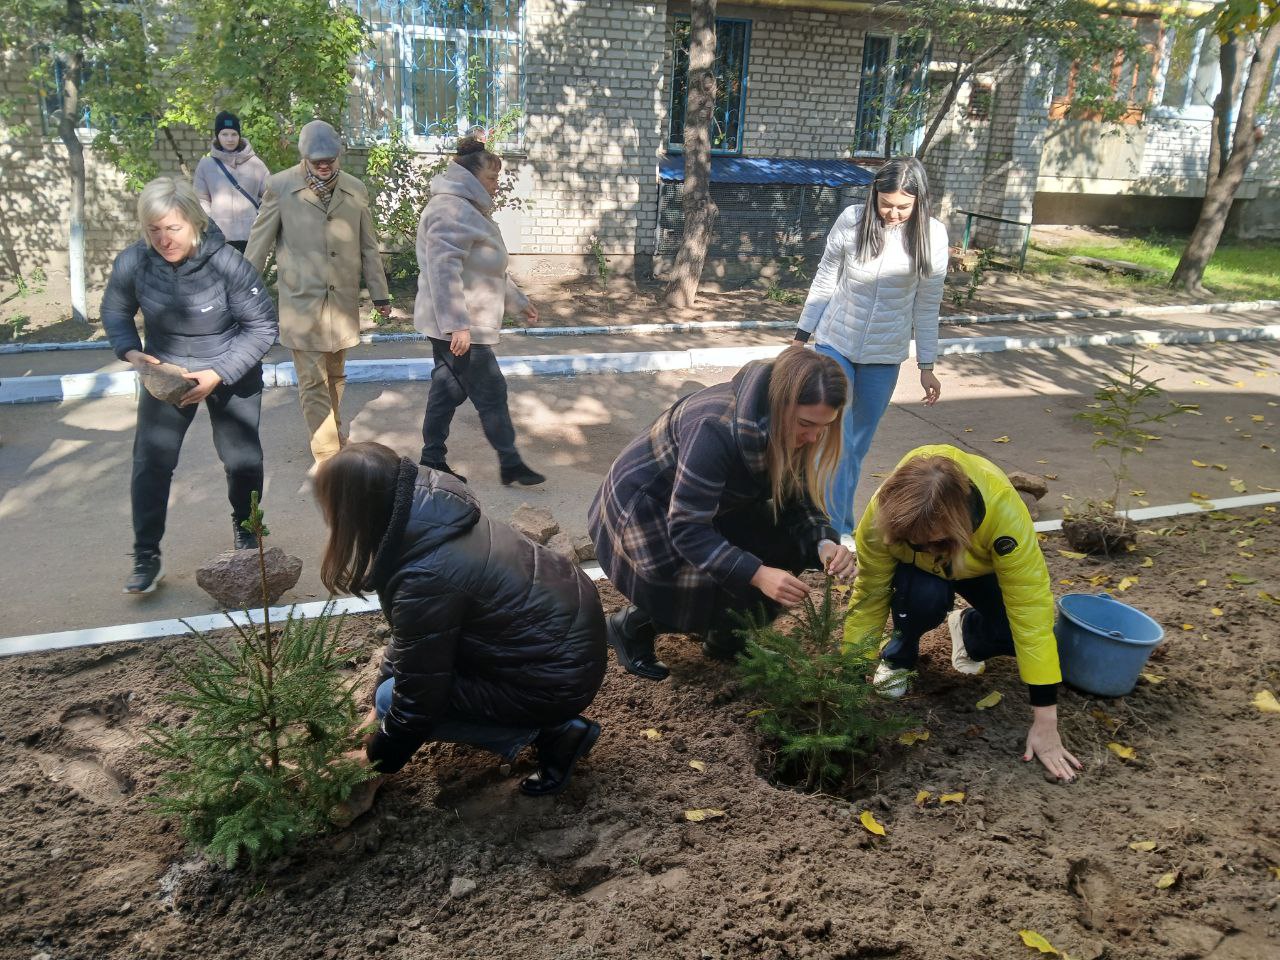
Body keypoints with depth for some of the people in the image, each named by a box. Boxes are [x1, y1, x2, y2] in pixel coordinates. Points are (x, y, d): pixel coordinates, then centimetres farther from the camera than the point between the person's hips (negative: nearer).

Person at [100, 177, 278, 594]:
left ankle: (246, 535, 36)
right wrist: (131, 351, -18)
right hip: (164, 372, 2)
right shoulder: (133, 262, -17)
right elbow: (114, 313, 2)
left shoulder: (227, 263, -25)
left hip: (230, 373, -1)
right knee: (151, 462, -6)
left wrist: (218, 374, -25)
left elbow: (262, 327, -18)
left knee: (242, 459, 10)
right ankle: (146, 557, 6)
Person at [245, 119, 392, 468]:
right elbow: (258, 244, -1)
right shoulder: (280, 187, -4)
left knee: (335, 376, 15)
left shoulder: (355, 189, 5)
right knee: (313, 382, -3)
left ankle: (334, 438, 32)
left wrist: (380, 294, 13)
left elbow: (368, 246, 11)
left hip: (343, 300, 3)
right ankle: (327, 456, 1)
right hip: (302, 302, -3)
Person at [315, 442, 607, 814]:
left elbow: (416, 701, -18)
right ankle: (534, 717, 16)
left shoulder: (426, 579, -30)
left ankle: (551, 731, -1)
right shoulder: (429, 513, -3)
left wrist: (372, 768, 0)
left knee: (395, 699, -4)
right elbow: (408, 637, 11)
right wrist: (375, 715, 17)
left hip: (559, 672, -9)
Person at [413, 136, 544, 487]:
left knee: (447, 390, 14)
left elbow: (488, 269, 28)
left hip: (456, 324, 11)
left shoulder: (468, 208, 20)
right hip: (458, 326, -11)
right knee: (491, 392, -3)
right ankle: (511, 464, 8)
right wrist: (457, 324, -32)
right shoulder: (452, 209, -17)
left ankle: (432, 461, 22)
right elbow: (443, 269, -27)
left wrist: (517, 300, 29)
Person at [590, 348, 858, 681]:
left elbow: (799, 501, -6)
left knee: (787, 545, -10)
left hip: (714, 508, 8)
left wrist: (825, 543, -27)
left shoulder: (789, 431, -13)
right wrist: (757, 574, -44)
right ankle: (631, 626, 1)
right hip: (642, 510, -7)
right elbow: (687, 529, -35)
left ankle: (723, 635, 11)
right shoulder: (714, 428, -37)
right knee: (723, 588, -26)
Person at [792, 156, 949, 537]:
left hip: (885, 355, 1)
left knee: (858, 445, 11)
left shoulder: (932, 235, -8)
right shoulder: (852, 220, -11)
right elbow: (824, 281, -1)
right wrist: (801, 337, 3)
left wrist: (927, 366, 0)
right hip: (836, 343, -1)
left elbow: (926, 306, -1)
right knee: (837, 442, -8)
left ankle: (842, 525, 25)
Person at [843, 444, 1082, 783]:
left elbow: (1031, 607, -39)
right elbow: (870, 597, -25)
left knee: (1019, 630, -23)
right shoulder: (884, 512, -38)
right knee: (923, 597, -34)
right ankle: (897, 658, -2)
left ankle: (969, 631, 11)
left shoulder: (1003, 509, -42)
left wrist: (1045, 721, -37)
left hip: (984, 568, 1)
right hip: (921, 569, -1)